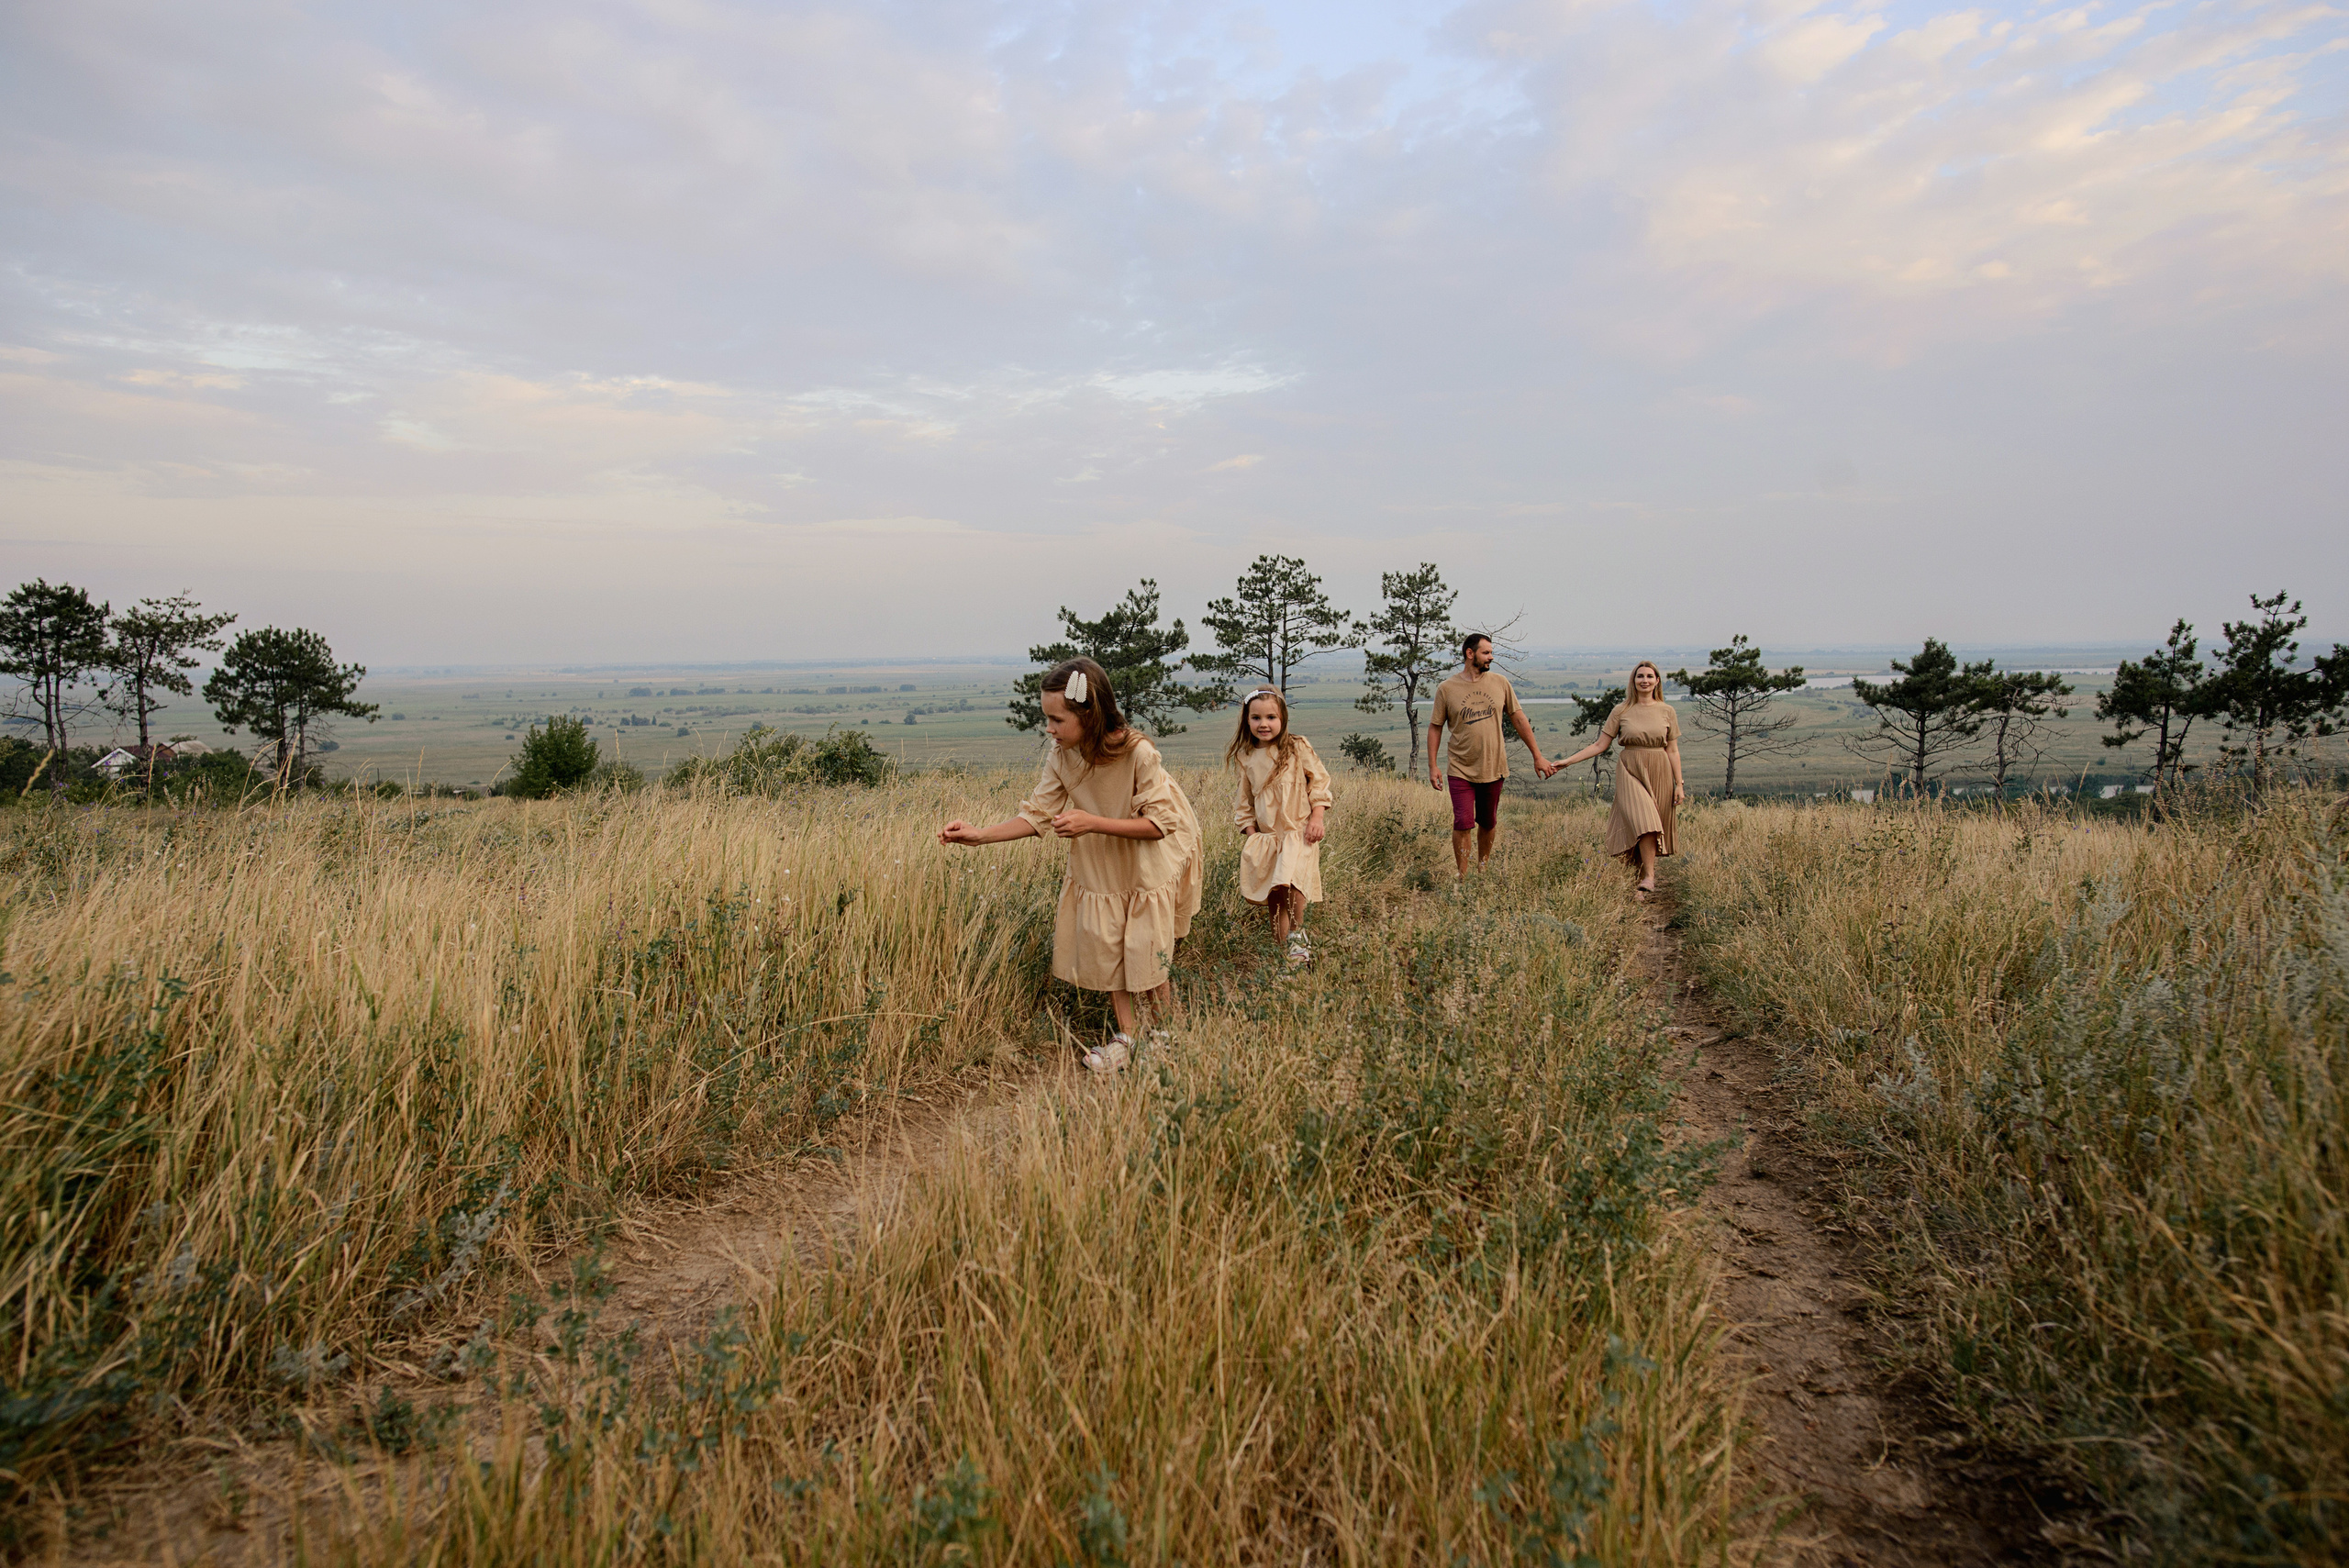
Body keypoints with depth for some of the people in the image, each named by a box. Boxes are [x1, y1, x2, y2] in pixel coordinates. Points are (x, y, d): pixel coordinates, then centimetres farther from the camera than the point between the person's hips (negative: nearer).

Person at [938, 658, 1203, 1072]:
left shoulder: (1137, 753, -31)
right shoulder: (1061, 756, -17)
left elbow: (1159, 823, -28)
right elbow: (1038, 815, -11)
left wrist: (1092, 823, -36)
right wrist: (979, 835, -22)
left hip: (1149, 864, -5)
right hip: (1099, 864, 5)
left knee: (1146, 953, 1)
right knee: (1103, 946, 8)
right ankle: (1127, 1036, 24)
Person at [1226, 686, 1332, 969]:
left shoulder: (1298, 748, -3)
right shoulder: (1246, 758, 6)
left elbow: (1319, 781, 2)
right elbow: (1245, 801, 14)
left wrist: (1317, 817, -7)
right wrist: (1251, 834, 5)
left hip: (1299, 831, -4)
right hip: (1266, 837, 4)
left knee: (1289, 882, -26)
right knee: (1272, 898, 5)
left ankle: (1298, 933, -1)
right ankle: (1283, 949, 20)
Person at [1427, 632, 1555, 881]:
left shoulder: (1500, 683, 2)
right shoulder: (1446, 689, -4)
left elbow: (1519, 720, 8)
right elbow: (1435, 727, 3)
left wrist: (1537, 756, 7)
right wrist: (1432, 766, -2)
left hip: (1493, 768, 2)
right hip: (1461, 770, -2)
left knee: (1488, 824, 12)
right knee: (1463, 824, -8)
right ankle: (1462, 878, 3)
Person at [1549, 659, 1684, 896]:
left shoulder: (1667, 711, 6)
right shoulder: (1622, 711, 3)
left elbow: (1673, 751, 8)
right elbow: (1600, 745, 4)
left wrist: (1680, 784, 2)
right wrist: (1567, 762, -3)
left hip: (1659, 774, 2)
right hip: (1631, 772, -2)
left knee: (1656, 823, 0)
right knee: (1643, 821, -20)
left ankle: (1645, 872, 6)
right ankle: (1649, 876, -18)